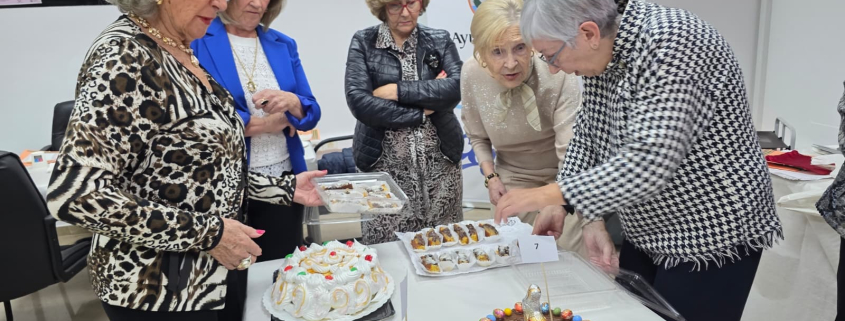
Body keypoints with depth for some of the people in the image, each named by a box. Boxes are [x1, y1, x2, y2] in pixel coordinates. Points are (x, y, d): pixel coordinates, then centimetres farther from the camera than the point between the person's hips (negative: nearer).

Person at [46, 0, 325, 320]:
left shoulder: (181, 53, 5)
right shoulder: (124, 58, -20)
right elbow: (74, 194, -28)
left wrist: (285, 187, 6)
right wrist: (206, 233, -24)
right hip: (159, 289, -8)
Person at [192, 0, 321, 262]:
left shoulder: (283, 45, 8)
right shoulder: (197, 41, -6)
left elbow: (311, 115, 7)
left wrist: (291, 102, -15)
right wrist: (263, 123, -10)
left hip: (283, 182, 4)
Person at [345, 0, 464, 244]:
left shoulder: (440, 40, 8)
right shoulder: (363, 43, 2)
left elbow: (457, 87, -10)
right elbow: (358, 101, -11)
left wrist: (397, 90, -14)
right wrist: (422, 112, -11)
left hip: (439, 163, 2)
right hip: (386, 165, -1)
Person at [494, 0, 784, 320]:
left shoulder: (670, 44, -27)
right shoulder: (602, 55, 0)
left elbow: (650, 162, -34)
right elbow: (587, 134, 9)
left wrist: (550, 194, -30)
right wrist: (560, 205, -3)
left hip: (713, 238, -8)